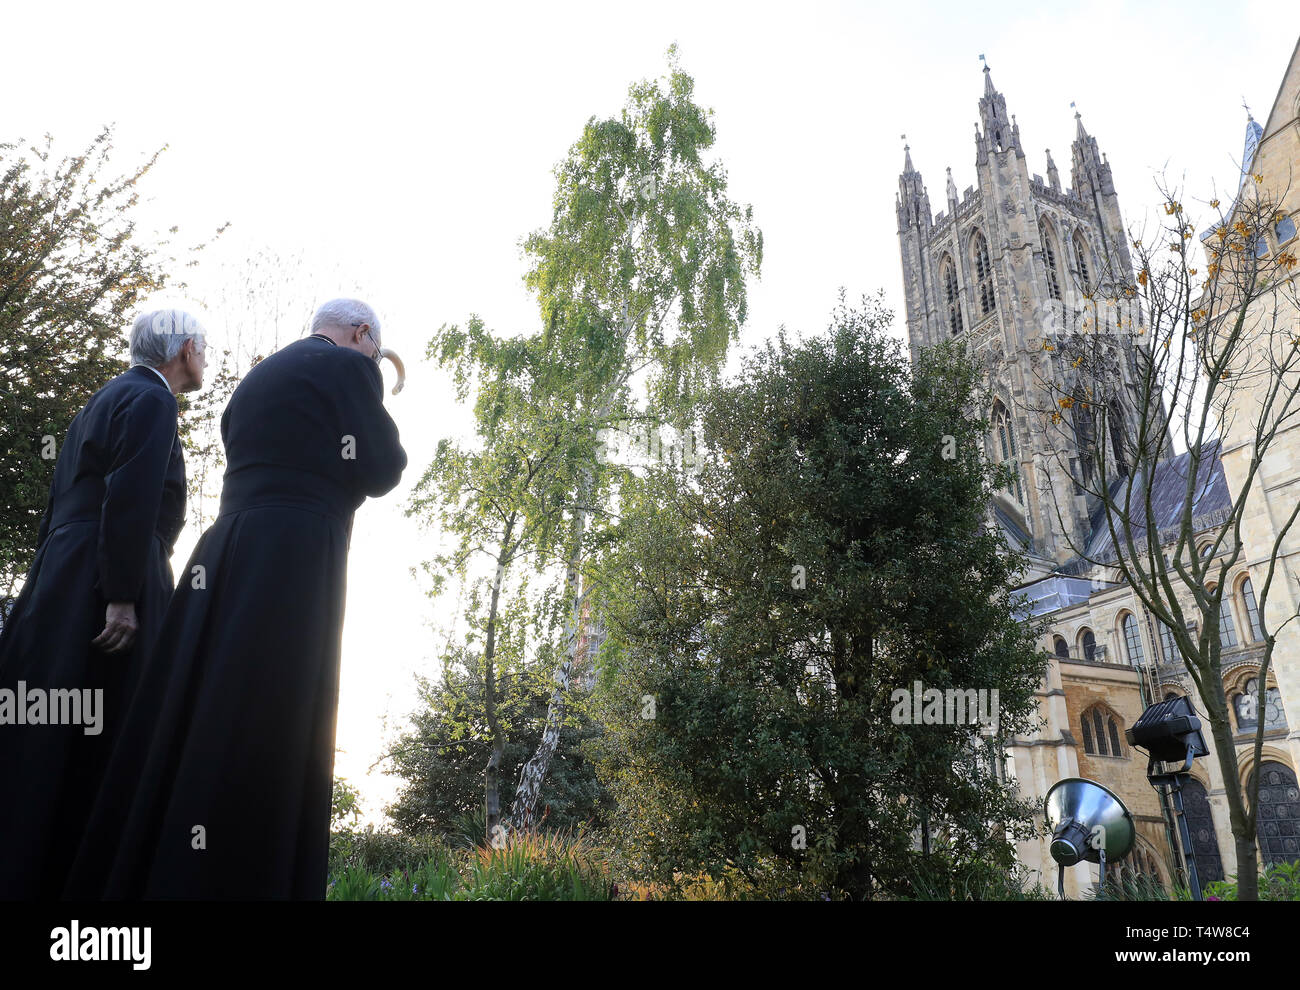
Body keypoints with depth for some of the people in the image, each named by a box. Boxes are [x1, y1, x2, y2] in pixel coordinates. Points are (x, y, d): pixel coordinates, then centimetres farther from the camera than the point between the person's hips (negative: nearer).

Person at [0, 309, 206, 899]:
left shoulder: (106, 399, 22)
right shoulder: (150, 399, -7)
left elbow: (60, 503, 22)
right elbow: (130, 502, -19)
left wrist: (52, 590, 23)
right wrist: (123, 598, -21)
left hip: (62, 587, 10)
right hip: (103, 588, -10)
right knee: (94, 741, -5)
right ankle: (51, 880, 1)